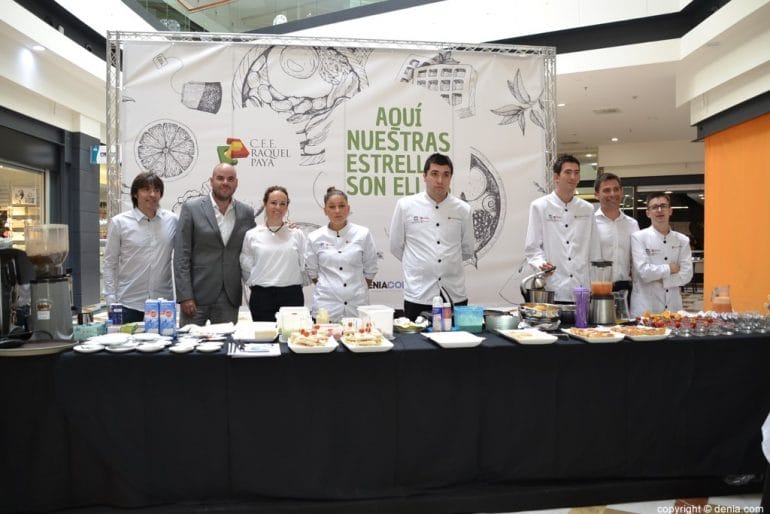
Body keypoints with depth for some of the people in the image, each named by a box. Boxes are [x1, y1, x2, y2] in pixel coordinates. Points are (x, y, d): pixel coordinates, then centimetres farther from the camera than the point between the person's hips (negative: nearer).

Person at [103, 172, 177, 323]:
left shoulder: (172, 220, 5)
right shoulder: (119, 222, 1)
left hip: (163, 302, 2)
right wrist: (111, 300, -3)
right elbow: (109, 264, 3)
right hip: (129, 304, -1)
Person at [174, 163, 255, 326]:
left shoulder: (246, 212, 7)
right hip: (197, 295, -2)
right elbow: (181, 256, -5)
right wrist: (185, 296, -11)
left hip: (230, 298, 2)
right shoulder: (191, 208, -2)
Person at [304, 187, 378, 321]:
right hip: (326, 305, 0)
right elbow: (312, 272, 11)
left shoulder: (363, 234, -1)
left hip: (357, 305, 0)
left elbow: (370, 270, 8)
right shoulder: (315, 238, 0)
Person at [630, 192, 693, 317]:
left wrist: (658, 277, -9)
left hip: (673, 307, 3)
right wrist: (669, 269, -2)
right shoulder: (638, 237, -3)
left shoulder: (682, 240, 9)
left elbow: (686, 274, 0)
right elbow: (644, 271, -13)